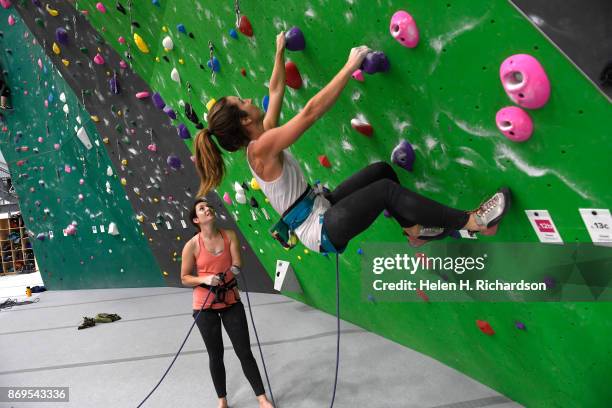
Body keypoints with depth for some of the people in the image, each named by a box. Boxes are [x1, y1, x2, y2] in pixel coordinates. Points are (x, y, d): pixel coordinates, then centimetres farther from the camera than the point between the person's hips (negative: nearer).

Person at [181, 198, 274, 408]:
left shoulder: (229, 235, -7)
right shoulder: (192, 245, -13)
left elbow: (237, 265, -9)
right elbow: (184, 278, -5)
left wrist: (234, 269, -31)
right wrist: (204, 279, -22)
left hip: (231, 301, 2)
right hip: (205, 306, -1)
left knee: (244, 352, 7)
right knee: (216, 355, 12)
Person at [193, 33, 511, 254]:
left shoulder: (260, 138, 5)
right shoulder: (262, 147, -22)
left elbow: (276, 90, 18)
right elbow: (311, 111, -28)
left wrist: (280, 51, 26)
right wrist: (350, 67, -24)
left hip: (319, 208, 10)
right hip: (320, 229, -10)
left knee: (381, 170, 6)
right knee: (387, 189, -22)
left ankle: (414, 231, 14)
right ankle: (472, 222, -11)